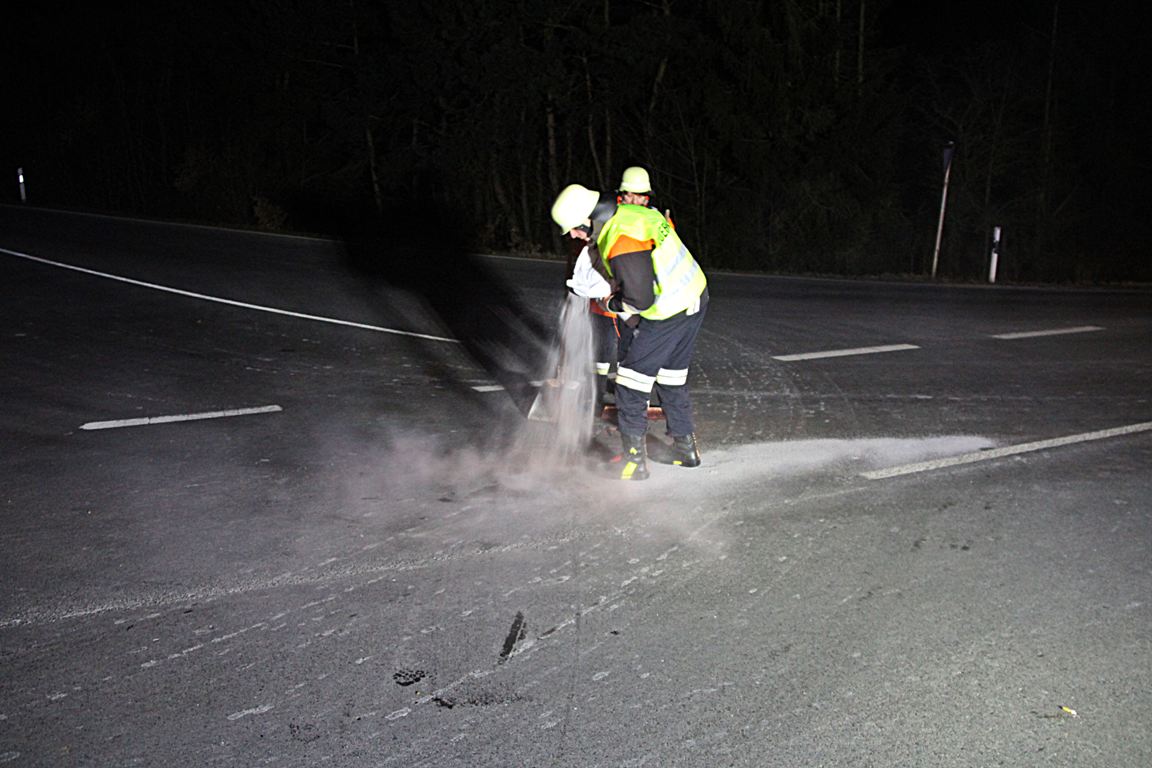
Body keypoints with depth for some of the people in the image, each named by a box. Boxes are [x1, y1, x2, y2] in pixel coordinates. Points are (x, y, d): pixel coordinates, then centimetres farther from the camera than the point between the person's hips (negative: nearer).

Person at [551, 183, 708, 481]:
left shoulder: (621, 248, -28)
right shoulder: (631, 211, 1)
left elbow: (639, 300, -23)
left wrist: (610, 304, -3)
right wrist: (617, 287, 12)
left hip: (668, 316, -9)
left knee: (631, 384, 1)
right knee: (672, 379, 22)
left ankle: (634, 461, 7)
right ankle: (686, 448, 33)